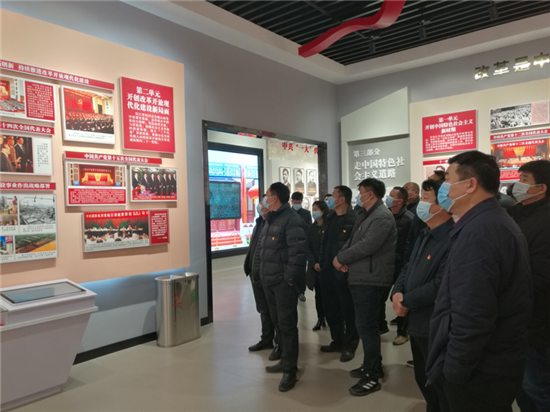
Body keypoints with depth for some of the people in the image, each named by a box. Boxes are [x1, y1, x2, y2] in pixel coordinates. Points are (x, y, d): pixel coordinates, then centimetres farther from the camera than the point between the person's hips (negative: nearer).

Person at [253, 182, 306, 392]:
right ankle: (285, 360, 32)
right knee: (277, 321, 17)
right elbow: (261, 246, 21)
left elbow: (298, 251, -22)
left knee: (287, 323, -2)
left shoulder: (291, 219, -15)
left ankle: (290, 369, 9)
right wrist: (259, 270, 15)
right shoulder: (270, 219, 16)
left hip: (283, 281, -9)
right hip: (269, 280, 10)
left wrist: (290, 277, -20)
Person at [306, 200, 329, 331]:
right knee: (318, 294, 7)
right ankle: (320, 319, 16)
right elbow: (308, 248, 5)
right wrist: (314, 263, -8)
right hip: (315, 266, 4)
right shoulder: (310, 228, 10)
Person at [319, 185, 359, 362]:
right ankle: (337, 340, 32)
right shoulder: (329, 218, 13)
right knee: (330, 308, 16)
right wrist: (322, 263, 13)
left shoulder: (354, 219, -13)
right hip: (328, 270, 8)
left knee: (347, 309, 5)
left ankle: (350, 345, 20)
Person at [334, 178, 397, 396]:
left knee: (366, 325, -4)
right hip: (360, 276, 10)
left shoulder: (382, 216, -16)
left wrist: (340, 258, -14)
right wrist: (341, 257, -4)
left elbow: (367, 246, -25)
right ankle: (373, 365, 33)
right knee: (366, 324, 18)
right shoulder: (365, 215, 17)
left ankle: (371, 376, 7)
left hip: (371, 278, -10)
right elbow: (352, 241, 15)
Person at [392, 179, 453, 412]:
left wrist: (407, 302, -17)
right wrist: (397, 292, -6)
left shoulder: (453, 239, -23)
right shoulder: (424, 237, 11)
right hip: (417, 324, 10)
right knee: (423, 380, 25)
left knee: (442, 387, 9)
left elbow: (441, 285, -28)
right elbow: (408, 269, 14)